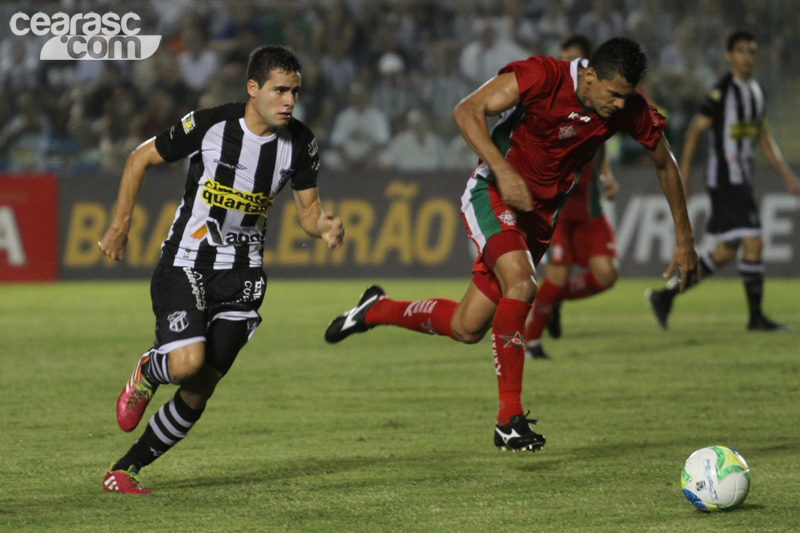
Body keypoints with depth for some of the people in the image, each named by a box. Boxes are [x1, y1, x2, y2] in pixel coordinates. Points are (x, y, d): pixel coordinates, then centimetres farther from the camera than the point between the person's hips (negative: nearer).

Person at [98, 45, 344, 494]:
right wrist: (121, 225, 1)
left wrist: (324, 226, -20)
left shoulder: (300, 143, -4)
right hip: (186, 265, -4)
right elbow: (141, 159, -1)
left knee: (199, 391, 3)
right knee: (188, 363, -26)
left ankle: (126, 470, 19)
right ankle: (148, 373, 12)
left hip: (241, 274, 4)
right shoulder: (208, 125, -15)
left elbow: (307, 208, 4)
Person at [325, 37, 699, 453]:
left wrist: (684, 237, 7)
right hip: (494, 195, -5)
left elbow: (665, 164, 6)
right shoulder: (541, 76, -23)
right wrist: (503, 171, -36)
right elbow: (467, 112, -24)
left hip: (541, 212, 6)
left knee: (467, 329, 4)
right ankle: (510, 418, -24)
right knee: (520, 282, -32)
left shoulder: (630, 110, -9)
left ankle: (377, 310, 32)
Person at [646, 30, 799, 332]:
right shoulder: (723, 91, -12)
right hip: (724, 179, -9)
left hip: (742, 179, 9)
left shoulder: (755, 92, 13)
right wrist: (682, 178, -15)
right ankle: (756, 316, -4)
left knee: (726, 252, 12)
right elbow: (695, 131, -11)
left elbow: (763, 138, 22)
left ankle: (666, 296, 20)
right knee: (753, 244, -12)